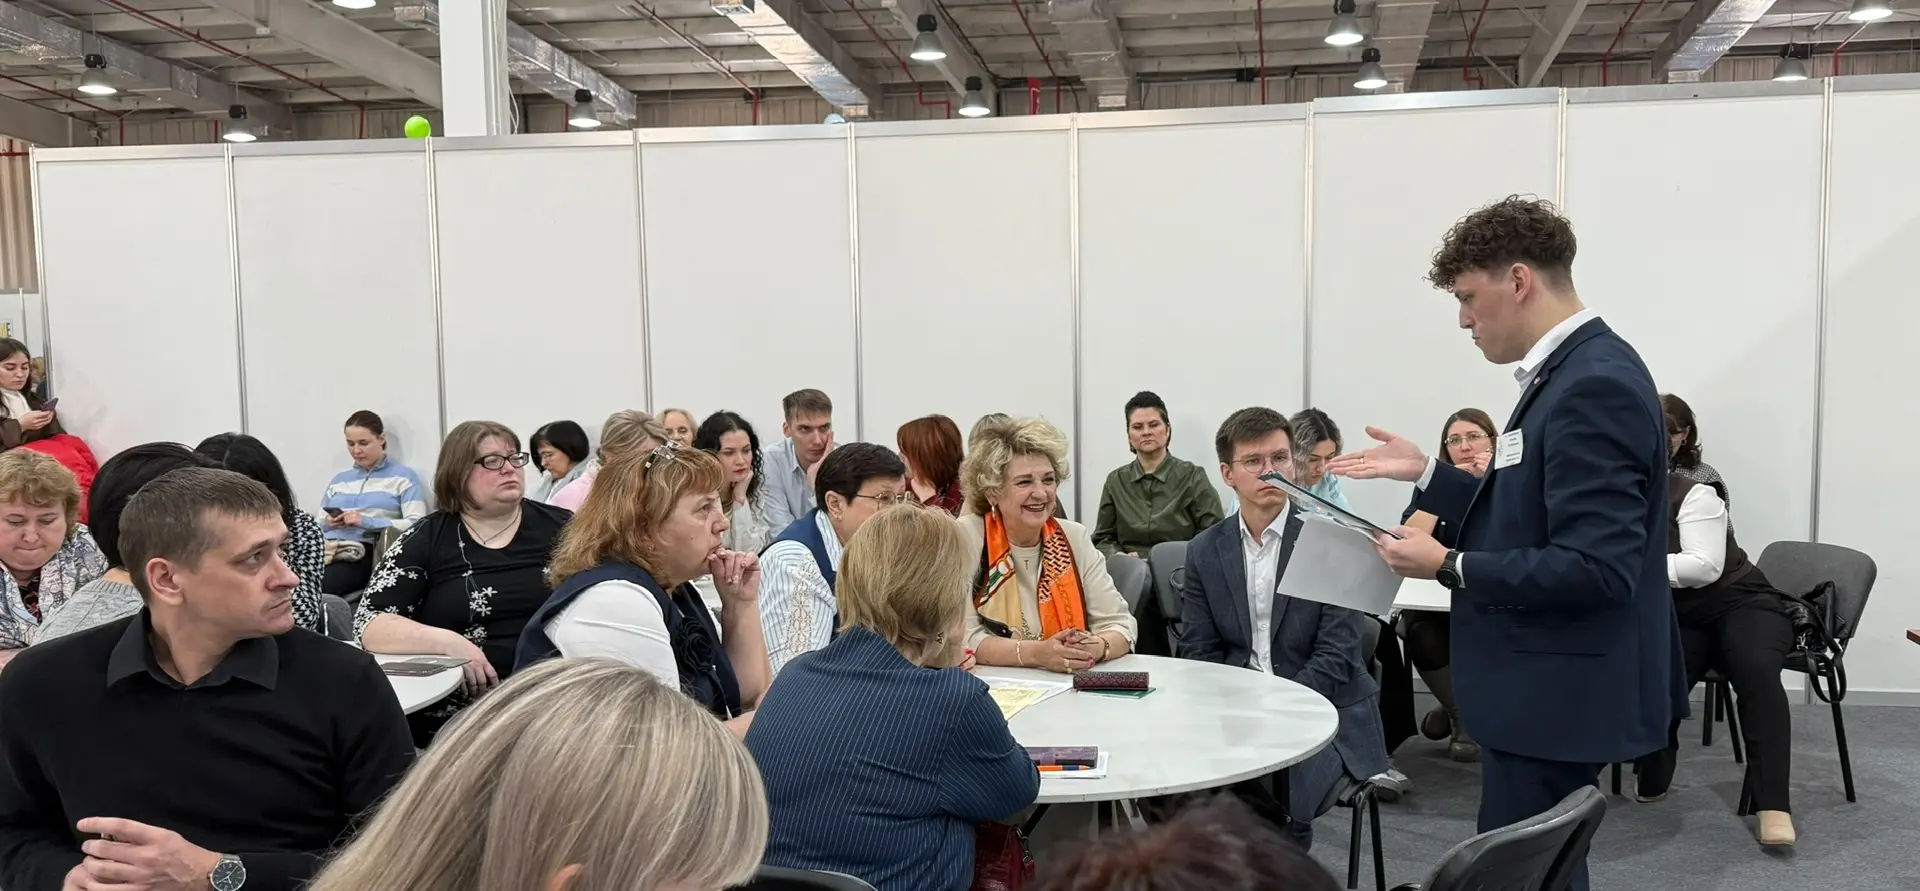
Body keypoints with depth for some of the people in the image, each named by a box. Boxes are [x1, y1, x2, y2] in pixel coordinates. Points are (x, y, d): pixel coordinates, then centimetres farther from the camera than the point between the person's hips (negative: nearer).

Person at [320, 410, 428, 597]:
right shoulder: (339, 479, 28)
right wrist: (328, 522, 2)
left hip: (364, 553, -5)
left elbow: (416, 525, -5)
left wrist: (367, 522, -13)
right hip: (325, 548, 5)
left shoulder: (403, 476, 9)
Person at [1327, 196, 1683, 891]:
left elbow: (1597, 568, -27)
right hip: (1545, 683, 10)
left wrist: (1450, 567, -20)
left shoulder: (1596, 384, -22)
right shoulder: (1571, 371, 10)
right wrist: (1425, 473, 11)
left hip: (1558, 693, -10)